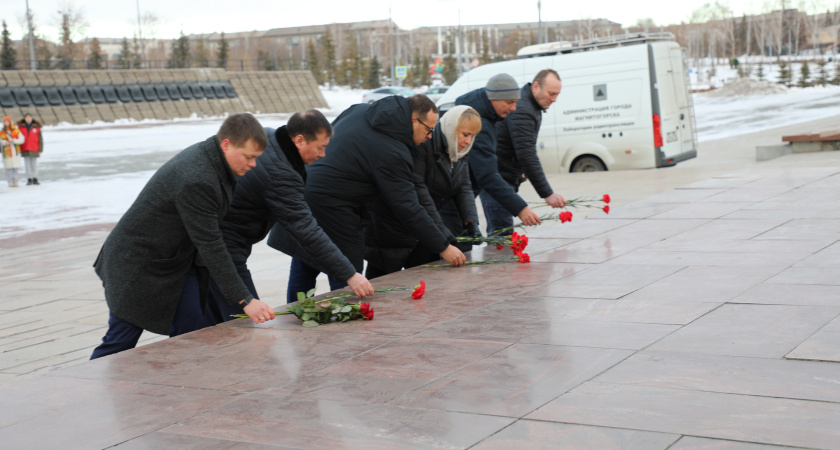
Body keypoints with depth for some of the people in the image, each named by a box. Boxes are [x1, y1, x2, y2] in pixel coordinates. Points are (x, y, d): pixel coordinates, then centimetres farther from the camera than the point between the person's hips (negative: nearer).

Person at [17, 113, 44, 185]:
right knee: (27, 165, 2)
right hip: (25, 149, 1)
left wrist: (40, 150, -3)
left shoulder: (37, 127, -1)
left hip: (34, 150, -1)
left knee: (34, 165, 2)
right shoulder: (21, 127, 2)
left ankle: (35, 179, 8)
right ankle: (29, 179, 6)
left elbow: (40, 139, 2)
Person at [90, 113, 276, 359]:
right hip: (137, 264, -9)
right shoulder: (196, 180, -32)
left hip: (177, 257, 9)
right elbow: (210, 246, -31)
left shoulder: (207, 156, -2)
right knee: (120, 343, 1)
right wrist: (245, 300, -29)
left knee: (190, 332, 2)